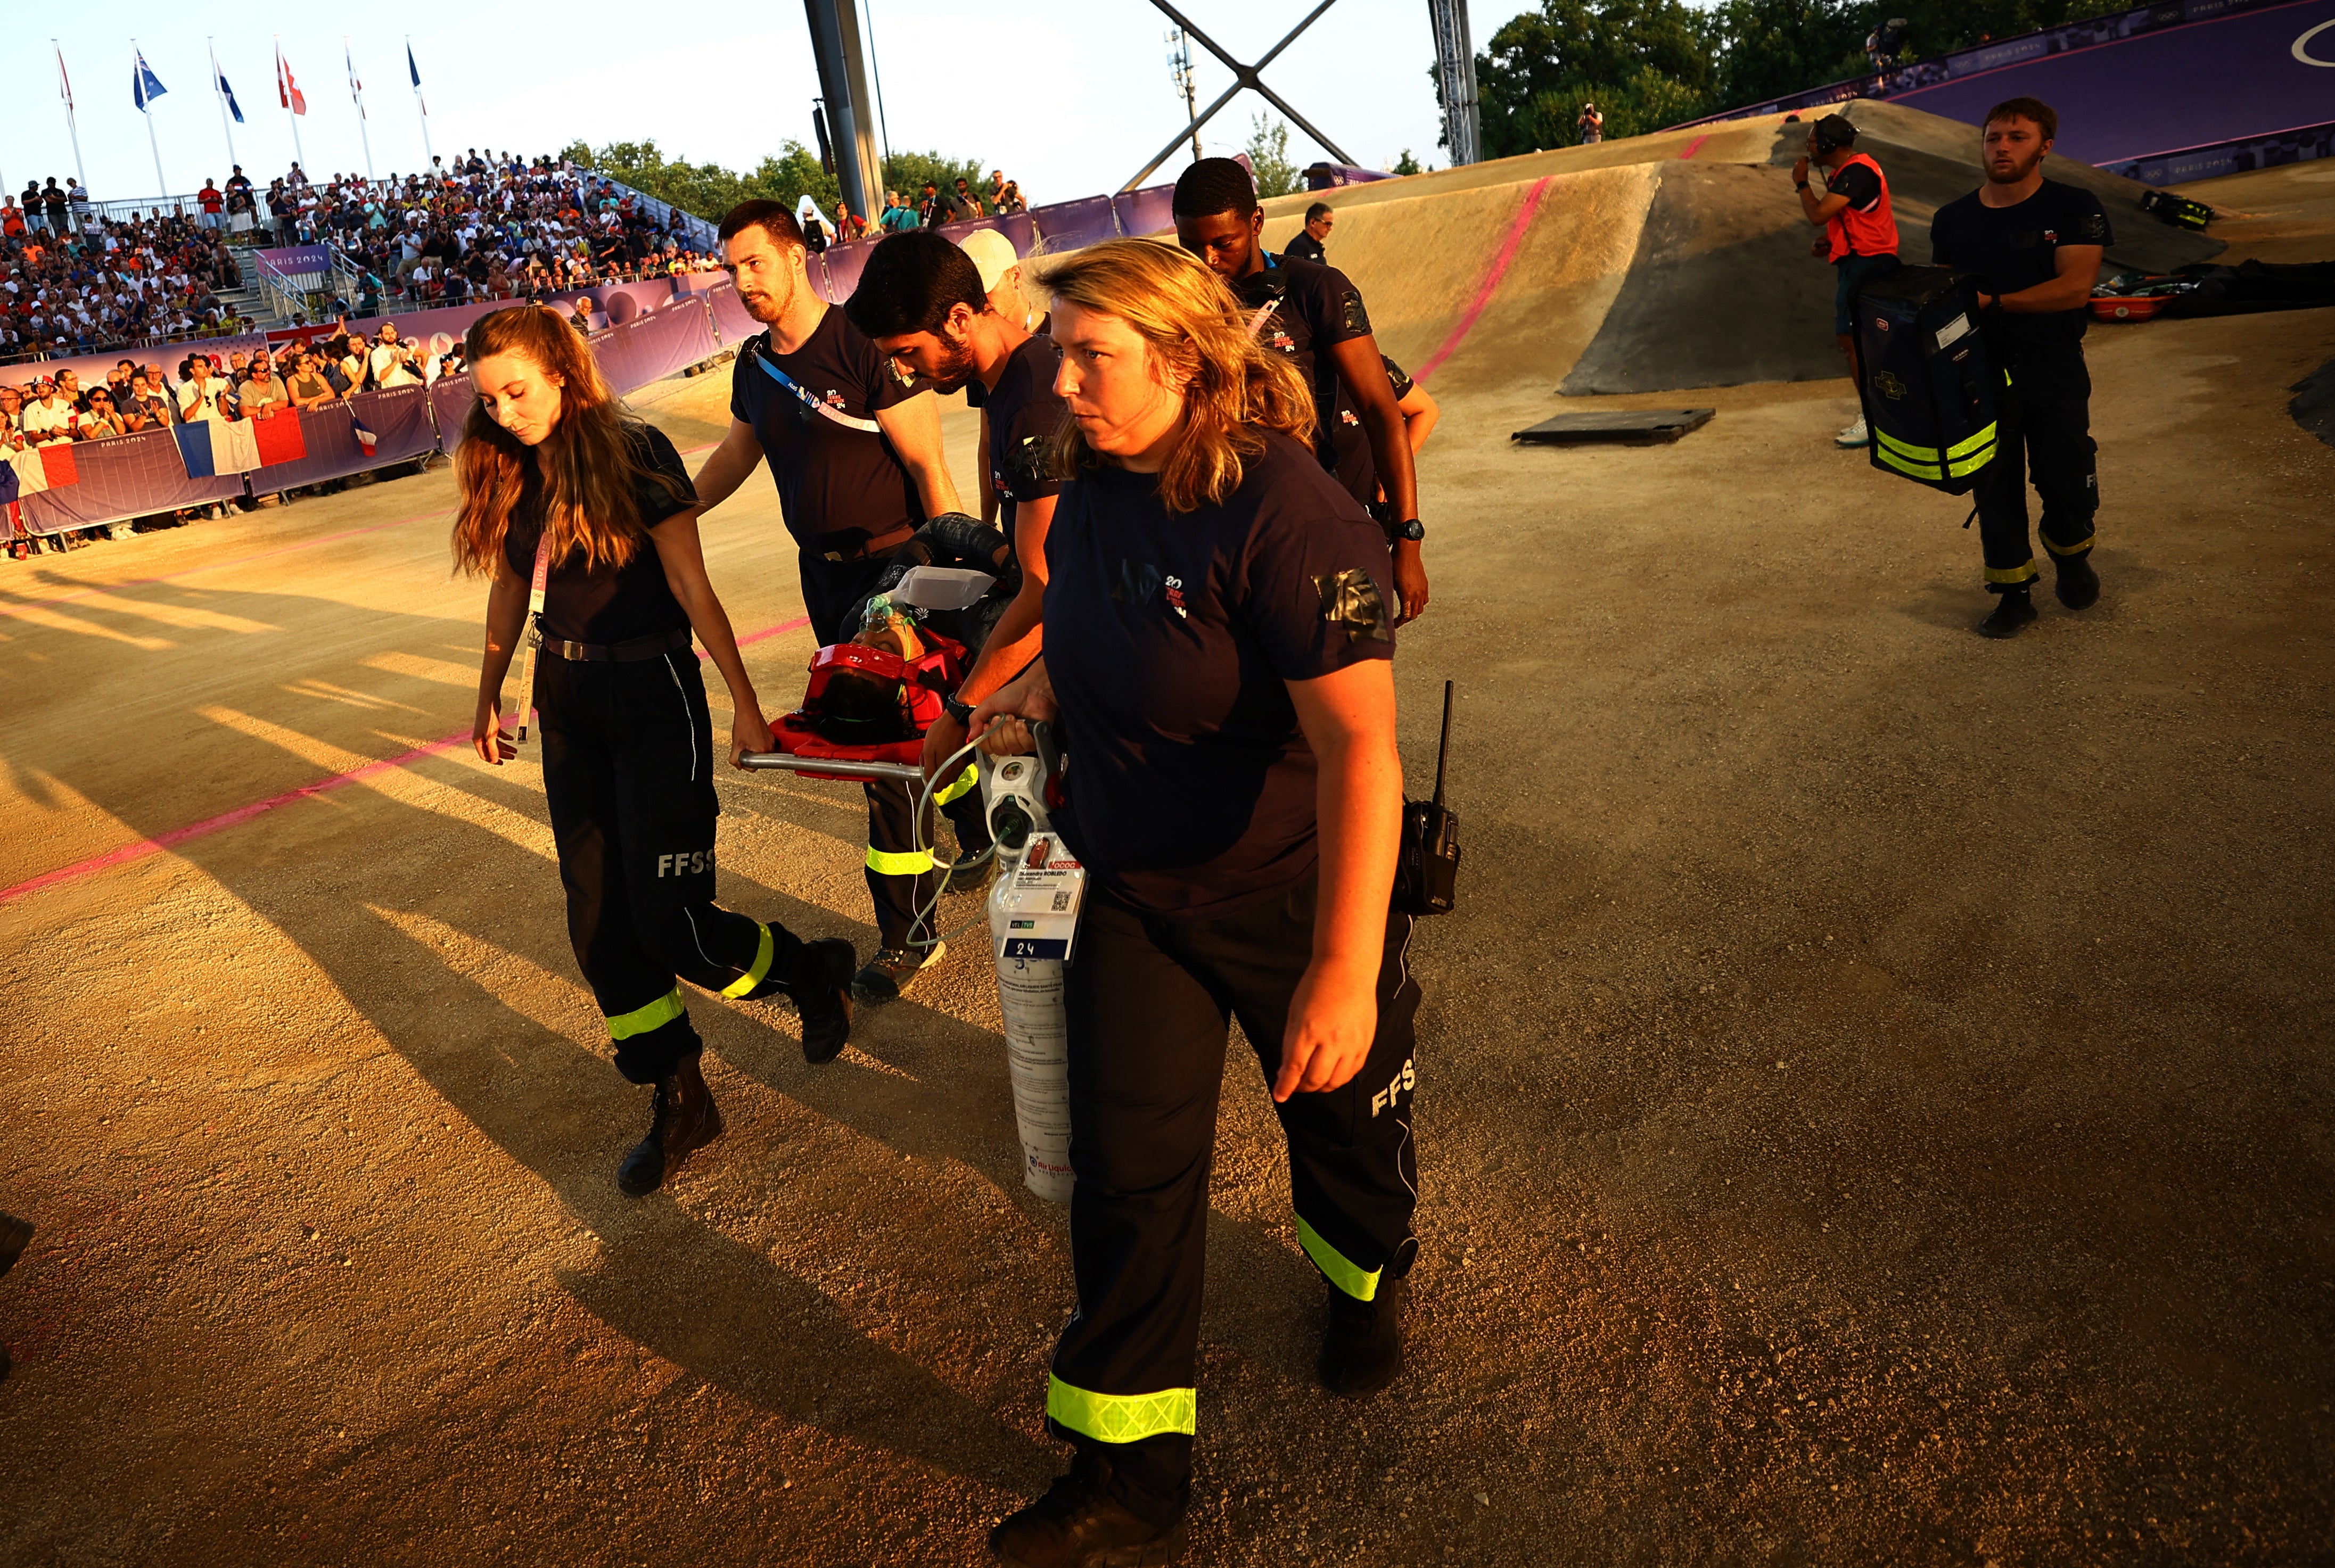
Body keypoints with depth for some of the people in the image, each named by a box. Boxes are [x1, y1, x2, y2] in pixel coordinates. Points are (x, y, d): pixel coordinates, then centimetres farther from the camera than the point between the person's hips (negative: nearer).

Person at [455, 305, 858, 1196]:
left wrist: (744, 702, -13)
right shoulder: (505, 474, 5)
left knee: (669, 920, -8)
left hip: (653, 696, -6)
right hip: (568, 700, 7)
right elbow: (510, 589, 16)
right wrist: (490, 696, 23)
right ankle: (678, 1101, 21)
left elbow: (692, 586, -13)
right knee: (598, 922, 7)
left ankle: (813, 970, 21)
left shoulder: (633, 453, -13)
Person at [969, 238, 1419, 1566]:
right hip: (1128, 891, 6)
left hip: (1290, 896, -5)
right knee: (1128, 1177, 7)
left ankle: (1368, 1283, 54)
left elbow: (1358, 745, -34)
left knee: (1340, 1107, 20)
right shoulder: (1092, 488, -2)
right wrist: (1039, 689, 2)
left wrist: (1344, 968, -39)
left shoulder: (1285, 512, -26)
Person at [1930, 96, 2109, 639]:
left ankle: (2070, 558, 35)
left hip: (2054, 375, -2)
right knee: (1995, 490, 5)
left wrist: (1994, 303, -25)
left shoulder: (2074, 208, -6)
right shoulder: (1952, 219, 6)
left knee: (2068, 486, 4)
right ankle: (2014, 593, 17)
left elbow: (2075, 288, -17)